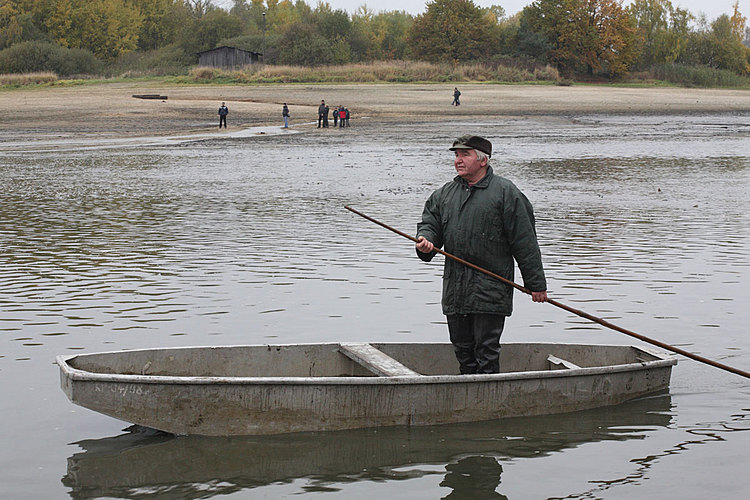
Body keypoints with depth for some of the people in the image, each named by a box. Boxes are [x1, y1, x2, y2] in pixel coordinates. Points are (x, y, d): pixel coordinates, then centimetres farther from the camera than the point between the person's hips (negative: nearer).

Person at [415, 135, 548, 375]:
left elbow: (524, 241, -3)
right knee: (462, 349, 12)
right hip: (455, 290, 6)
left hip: (490, 291, -6)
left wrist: (536, 284, -4)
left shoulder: (505, 192, -2)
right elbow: (430, 222, 16)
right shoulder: (444, 194, 14)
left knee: (486, 351, -6)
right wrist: (425, 241, -10)